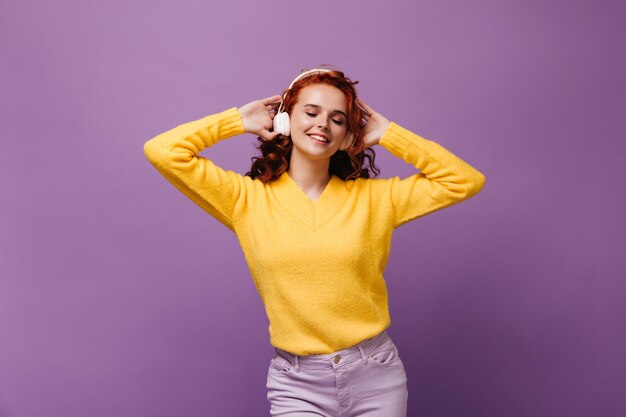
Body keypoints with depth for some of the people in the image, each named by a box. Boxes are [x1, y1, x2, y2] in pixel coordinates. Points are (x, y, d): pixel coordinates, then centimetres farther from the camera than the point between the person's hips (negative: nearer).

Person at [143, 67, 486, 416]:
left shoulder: (374, 197, 0)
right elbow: (162, 151, -7)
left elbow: (466, 181, 1)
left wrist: (388, 135, 0)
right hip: (296, 384, -1)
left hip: (376, 375, 1)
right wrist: (239, 120, 0)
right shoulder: (248, 199, -2)